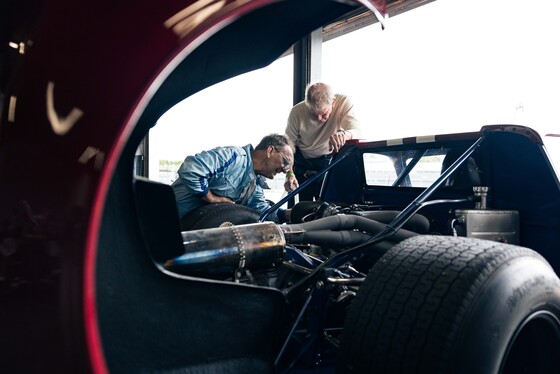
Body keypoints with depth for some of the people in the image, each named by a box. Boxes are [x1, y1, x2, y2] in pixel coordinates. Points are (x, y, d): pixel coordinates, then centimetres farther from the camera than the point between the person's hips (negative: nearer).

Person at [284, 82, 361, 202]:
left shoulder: (344, 102, -22)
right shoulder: (297, 112, -21)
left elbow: (356, 130, -35)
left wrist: (343, 134, -59)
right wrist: (289, 174, -26)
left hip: (329, 160, 0)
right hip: (302, 163, 0)